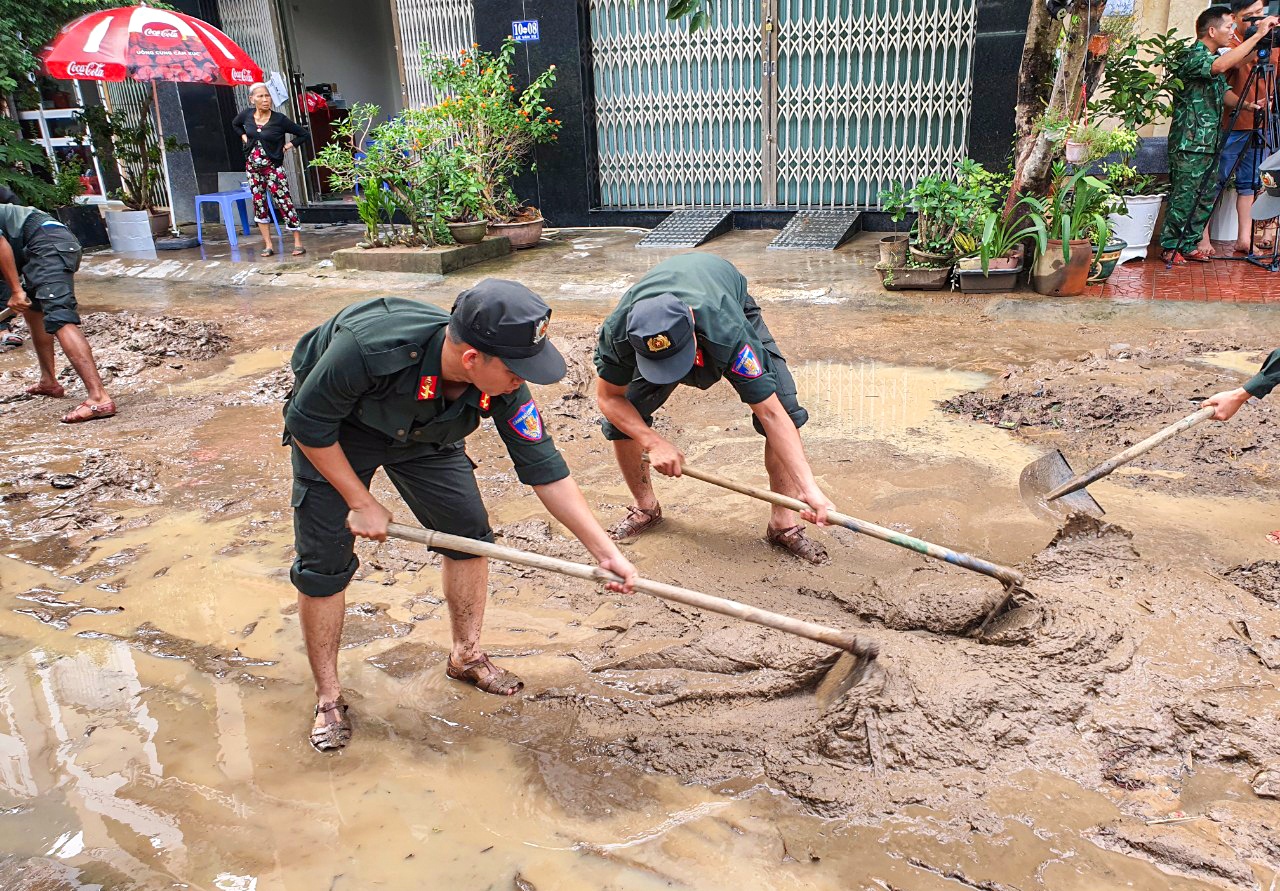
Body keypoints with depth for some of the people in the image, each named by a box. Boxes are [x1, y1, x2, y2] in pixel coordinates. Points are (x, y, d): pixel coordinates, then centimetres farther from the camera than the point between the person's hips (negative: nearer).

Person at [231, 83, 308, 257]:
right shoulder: (247, 114, 1)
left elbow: (304, 134, -6)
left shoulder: (279, 119, -11)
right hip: (252, 166, 5)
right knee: (259, 204, 6)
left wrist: (287, 146, -8)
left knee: (284, 203, -9)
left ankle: (298, 243, -5)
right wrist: (244, 137, 10)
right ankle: (268, 245, 12)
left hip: (273, 167, -5)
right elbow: (235, 124, 25)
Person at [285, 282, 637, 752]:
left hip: (424, 431, 4)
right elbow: (307, 424, -26)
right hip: (332, 433, -3)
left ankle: (466, 655, 21)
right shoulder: (370, 346, -43)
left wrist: (606, 551, -23)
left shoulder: (504, 385, -29)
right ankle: (328, 697, 12)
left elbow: (546, 470, -20)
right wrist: (360, 502, -20)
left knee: (468, 532, -1)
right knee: (323, 563, -7)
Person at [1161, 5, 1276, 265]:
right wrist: (1258, 35, -28)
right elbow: (1221, 65, -31)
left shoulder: (1214, 58, 18)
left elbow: (1224, 94, 22)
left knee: (1206, 199, 10)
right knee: (1183, 199, -6)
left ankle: (1188, 245, 17)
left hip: (1209, 143, 9)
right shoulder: (1192, 57, -11)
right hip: (1189, 144, -9)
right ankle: (1170, 248, 3)